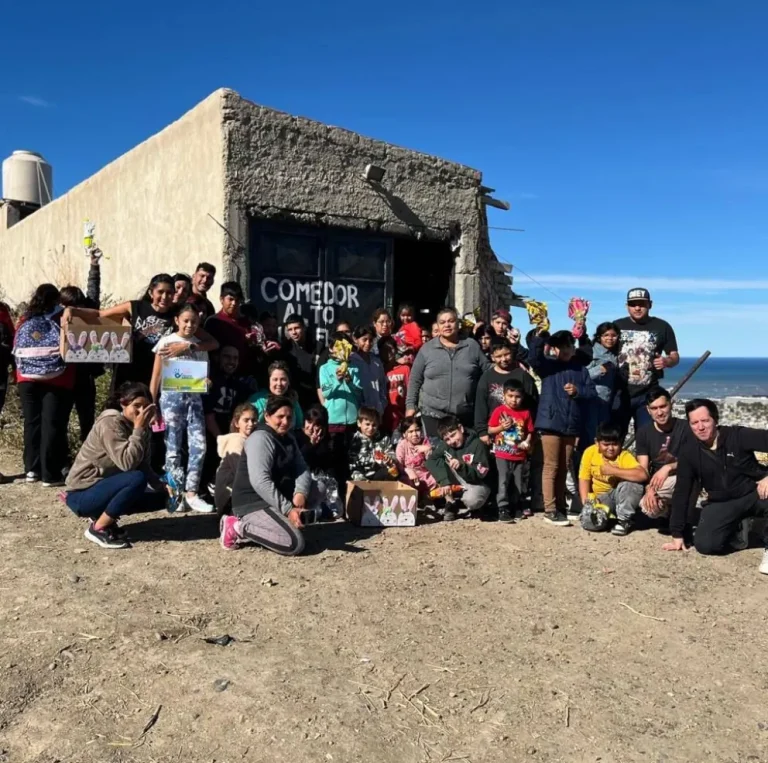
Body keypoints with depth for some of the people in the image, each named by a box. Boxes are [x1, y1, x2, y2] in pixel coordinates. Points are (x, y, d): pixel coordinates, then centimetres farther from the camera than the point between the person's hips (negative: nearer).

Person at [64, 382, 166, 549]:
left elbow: (144, 467, 1)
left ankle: (103, 516, 7)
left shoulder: (136, 426, 3)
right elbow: (127, 463, -31)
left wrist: (161, 486, -14)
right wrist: (139, 429, -28)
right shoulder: (110, 423, -20)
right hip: (83, 494, -8)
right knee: (137, 479, -30)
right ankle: (98, 528, -14)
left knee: (161, 497, 3)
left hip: (106, 488, 8)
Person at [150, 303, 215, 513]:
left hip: (194, 398, 3)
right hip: (171, 396, -3)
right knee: (173, 448, 0)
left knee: (199, 445, -6)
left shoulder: (200, 346, 11)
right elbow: (156, 376, 2)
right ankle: (178, 494, 8)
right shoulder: (166, 342, 2)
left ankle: (191, 493, 1)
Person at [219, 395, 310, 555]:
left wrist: (300, 494, -18)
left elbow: (302, 469, 3)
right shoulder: (260, 439, -17)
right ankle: (238, 527, -7)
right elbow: (260, 482, -27)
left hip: (275, 501, 10)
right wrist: (288, 509, -28)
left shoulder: (288, 438, 12)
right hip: (253, 504, -10)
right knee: (296, 544, -22)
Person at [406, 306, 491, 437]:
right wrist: (410, 405, 1)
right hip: (433, 414, -1)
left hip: (466, 415, 1)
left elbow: (488, 371, 10)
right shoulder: (427, 349, 4)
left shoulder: (472, 346, 7)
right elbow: (415, 380, 6)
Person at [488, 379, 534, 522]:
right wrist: (502, 427, -16)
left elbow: (530, 432, 7)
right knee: (503, 482, -6)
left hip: (520, 455, 3)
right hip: (502, 455, -3)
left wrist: (527, 442, -11)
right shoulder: (499, 411, -3)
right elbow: (490, 430, 0)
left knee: (519, 483, 11)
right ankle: (503, 509, -3)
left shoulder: (526, 413, 3)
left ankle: (517, 508, 24)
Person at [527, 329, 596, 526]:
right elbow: (533, 357, -19)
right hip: (550, 422, -4)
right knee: (551, 467, -2)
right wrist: (538, 338, -29)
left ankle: (560, 507, 21)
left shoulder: (580, 368, 11)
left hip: (571, 424, 4)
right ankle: (550, 510, 0)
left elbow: (592, 392, 6)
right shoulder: (548, 365, 1)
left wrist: (578, 391, -12)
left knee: (564, 468, 12)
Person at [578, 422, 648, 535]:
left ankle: (625, 520, -14)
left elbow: (643, 475, -38)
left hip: (621, 496, -2)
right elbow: (584, 479, -5)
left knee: (631, 483, -34)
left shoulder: (624, 456, -21)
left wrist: (613, 471, -35)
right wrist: (586, 501, -21)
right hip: (600, 497, 2)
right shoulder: (590, 452, -11)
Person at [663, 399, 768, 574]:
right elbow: (681, 493, -3)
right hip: (722, 503, 3)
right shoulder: (688, 451, -7)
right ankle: (736, 527, 16)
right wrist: (677, 534, -3)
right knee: (705, 545, -19)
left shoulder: (738, 436, -15)